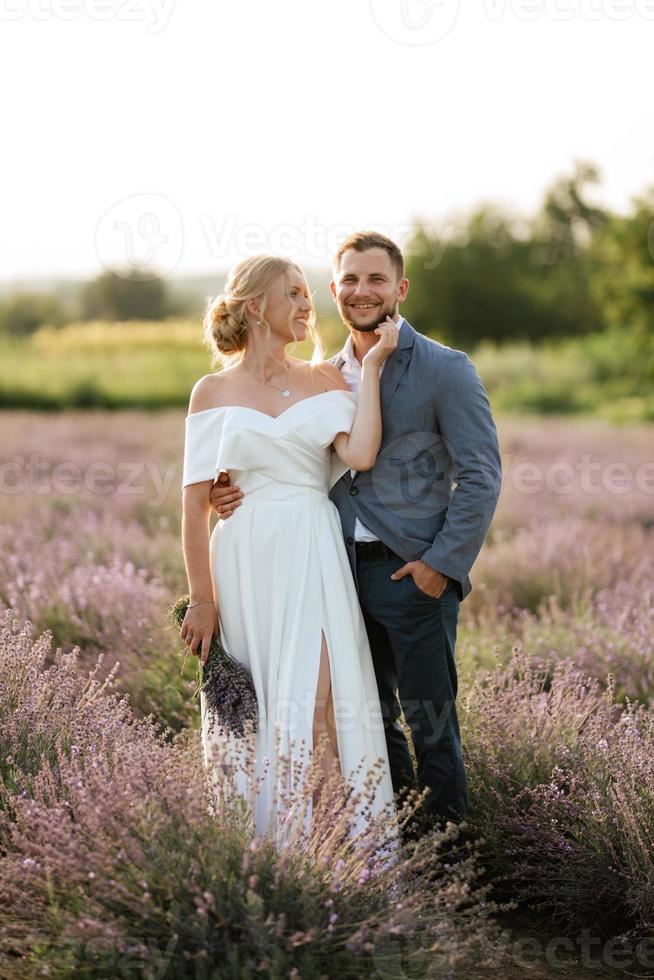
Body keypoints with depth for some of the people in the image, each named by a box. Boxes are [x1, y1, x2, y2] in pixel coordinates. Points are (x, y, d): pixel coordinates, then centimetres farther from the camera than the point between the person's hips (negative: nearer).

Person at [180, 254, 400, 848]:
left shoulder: (325, 380, 9)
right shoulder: (214, 392, 5)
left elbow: (360, 455, -10)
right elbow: (195, 504, 2)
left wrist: (372, 367, -4)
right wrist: (202, 598, -3)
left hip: (313, 558, 0)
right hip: (244, 560, 0)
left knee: (315, 701, -10)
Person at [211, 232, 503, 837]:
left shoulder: (446, 369, -6)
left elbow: (481, 476, -8)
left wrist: (443, 563, -13)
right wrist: (249, 491, -3)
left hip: (415, 570, -6)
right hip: (346, 570, 6)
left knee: (427, 712, 3)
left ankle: (446, 828, 18)